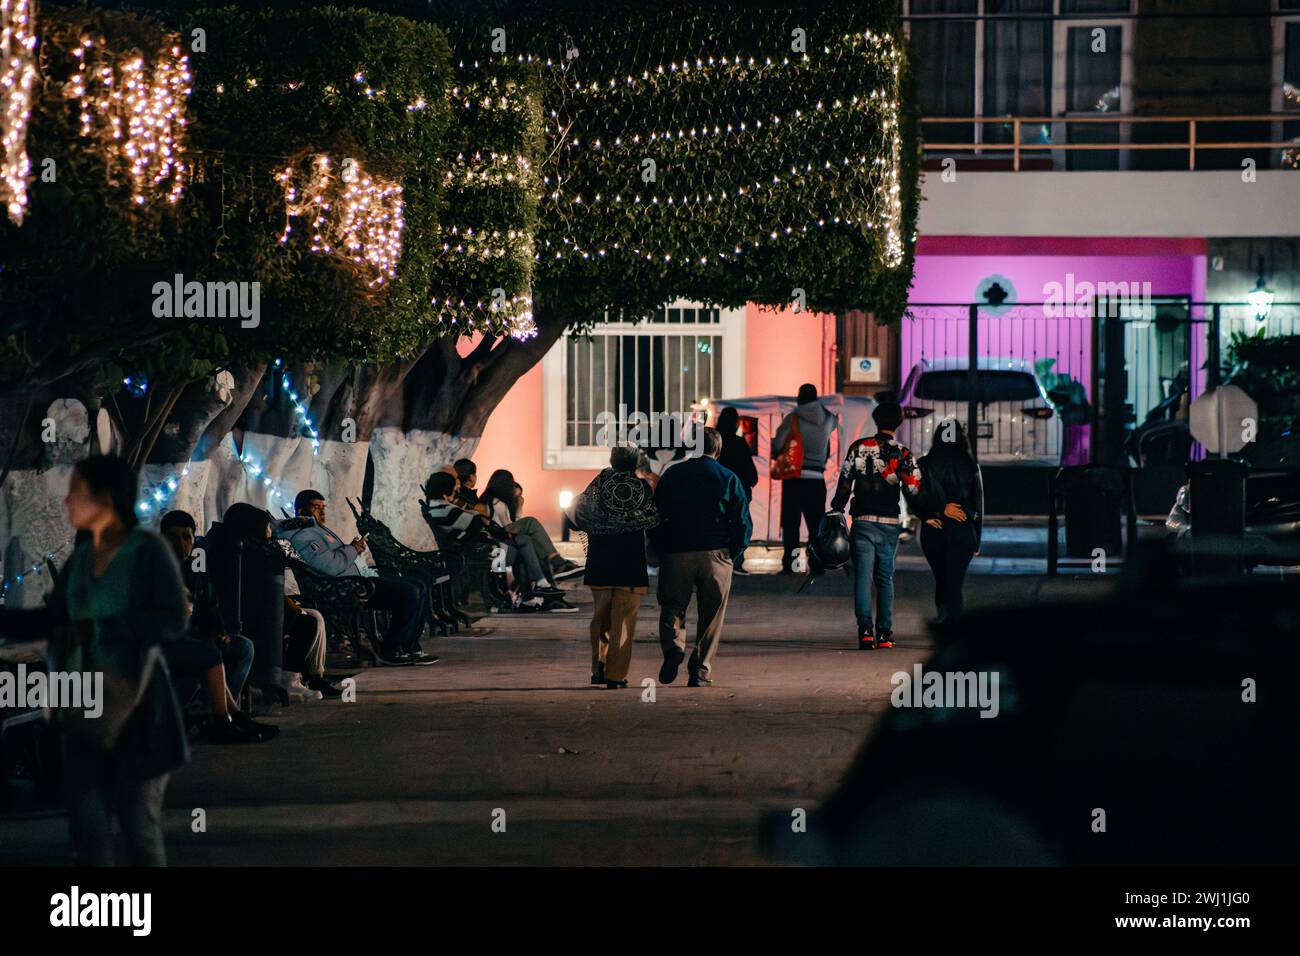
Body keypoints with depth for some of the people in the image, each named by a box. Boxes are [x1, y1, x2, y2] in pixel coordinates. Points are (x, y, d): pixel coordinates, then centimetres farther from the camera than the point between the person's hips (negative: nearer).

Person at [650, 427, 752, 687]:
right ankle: (700, 670, 4)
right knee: (711, 615, 8)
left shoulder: (672, 475, 5)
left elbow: (656, 516, 4)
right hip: (716, 556, 0)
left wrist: (661, 551, 11)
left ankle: (673, 645, -18)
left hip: (677, 554, 0)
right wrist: (731, 554, 9)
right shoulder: (729, 479, 3)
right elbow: (743, 523, -1)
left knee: (672, 607, 10)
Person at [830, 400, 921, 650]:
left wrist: (837, 510, 7)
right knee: (885, 578, 12)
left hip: (863, 521, -1)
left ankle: (865, 629, -18)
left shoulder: (859, 448, 0)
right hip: (890, 523, 1)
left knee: (863, 576, -3)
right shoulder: (903, 454, 0)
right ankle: (884, 633, 10)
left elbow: (844, 483, -1)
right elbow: (914, 489, -7)